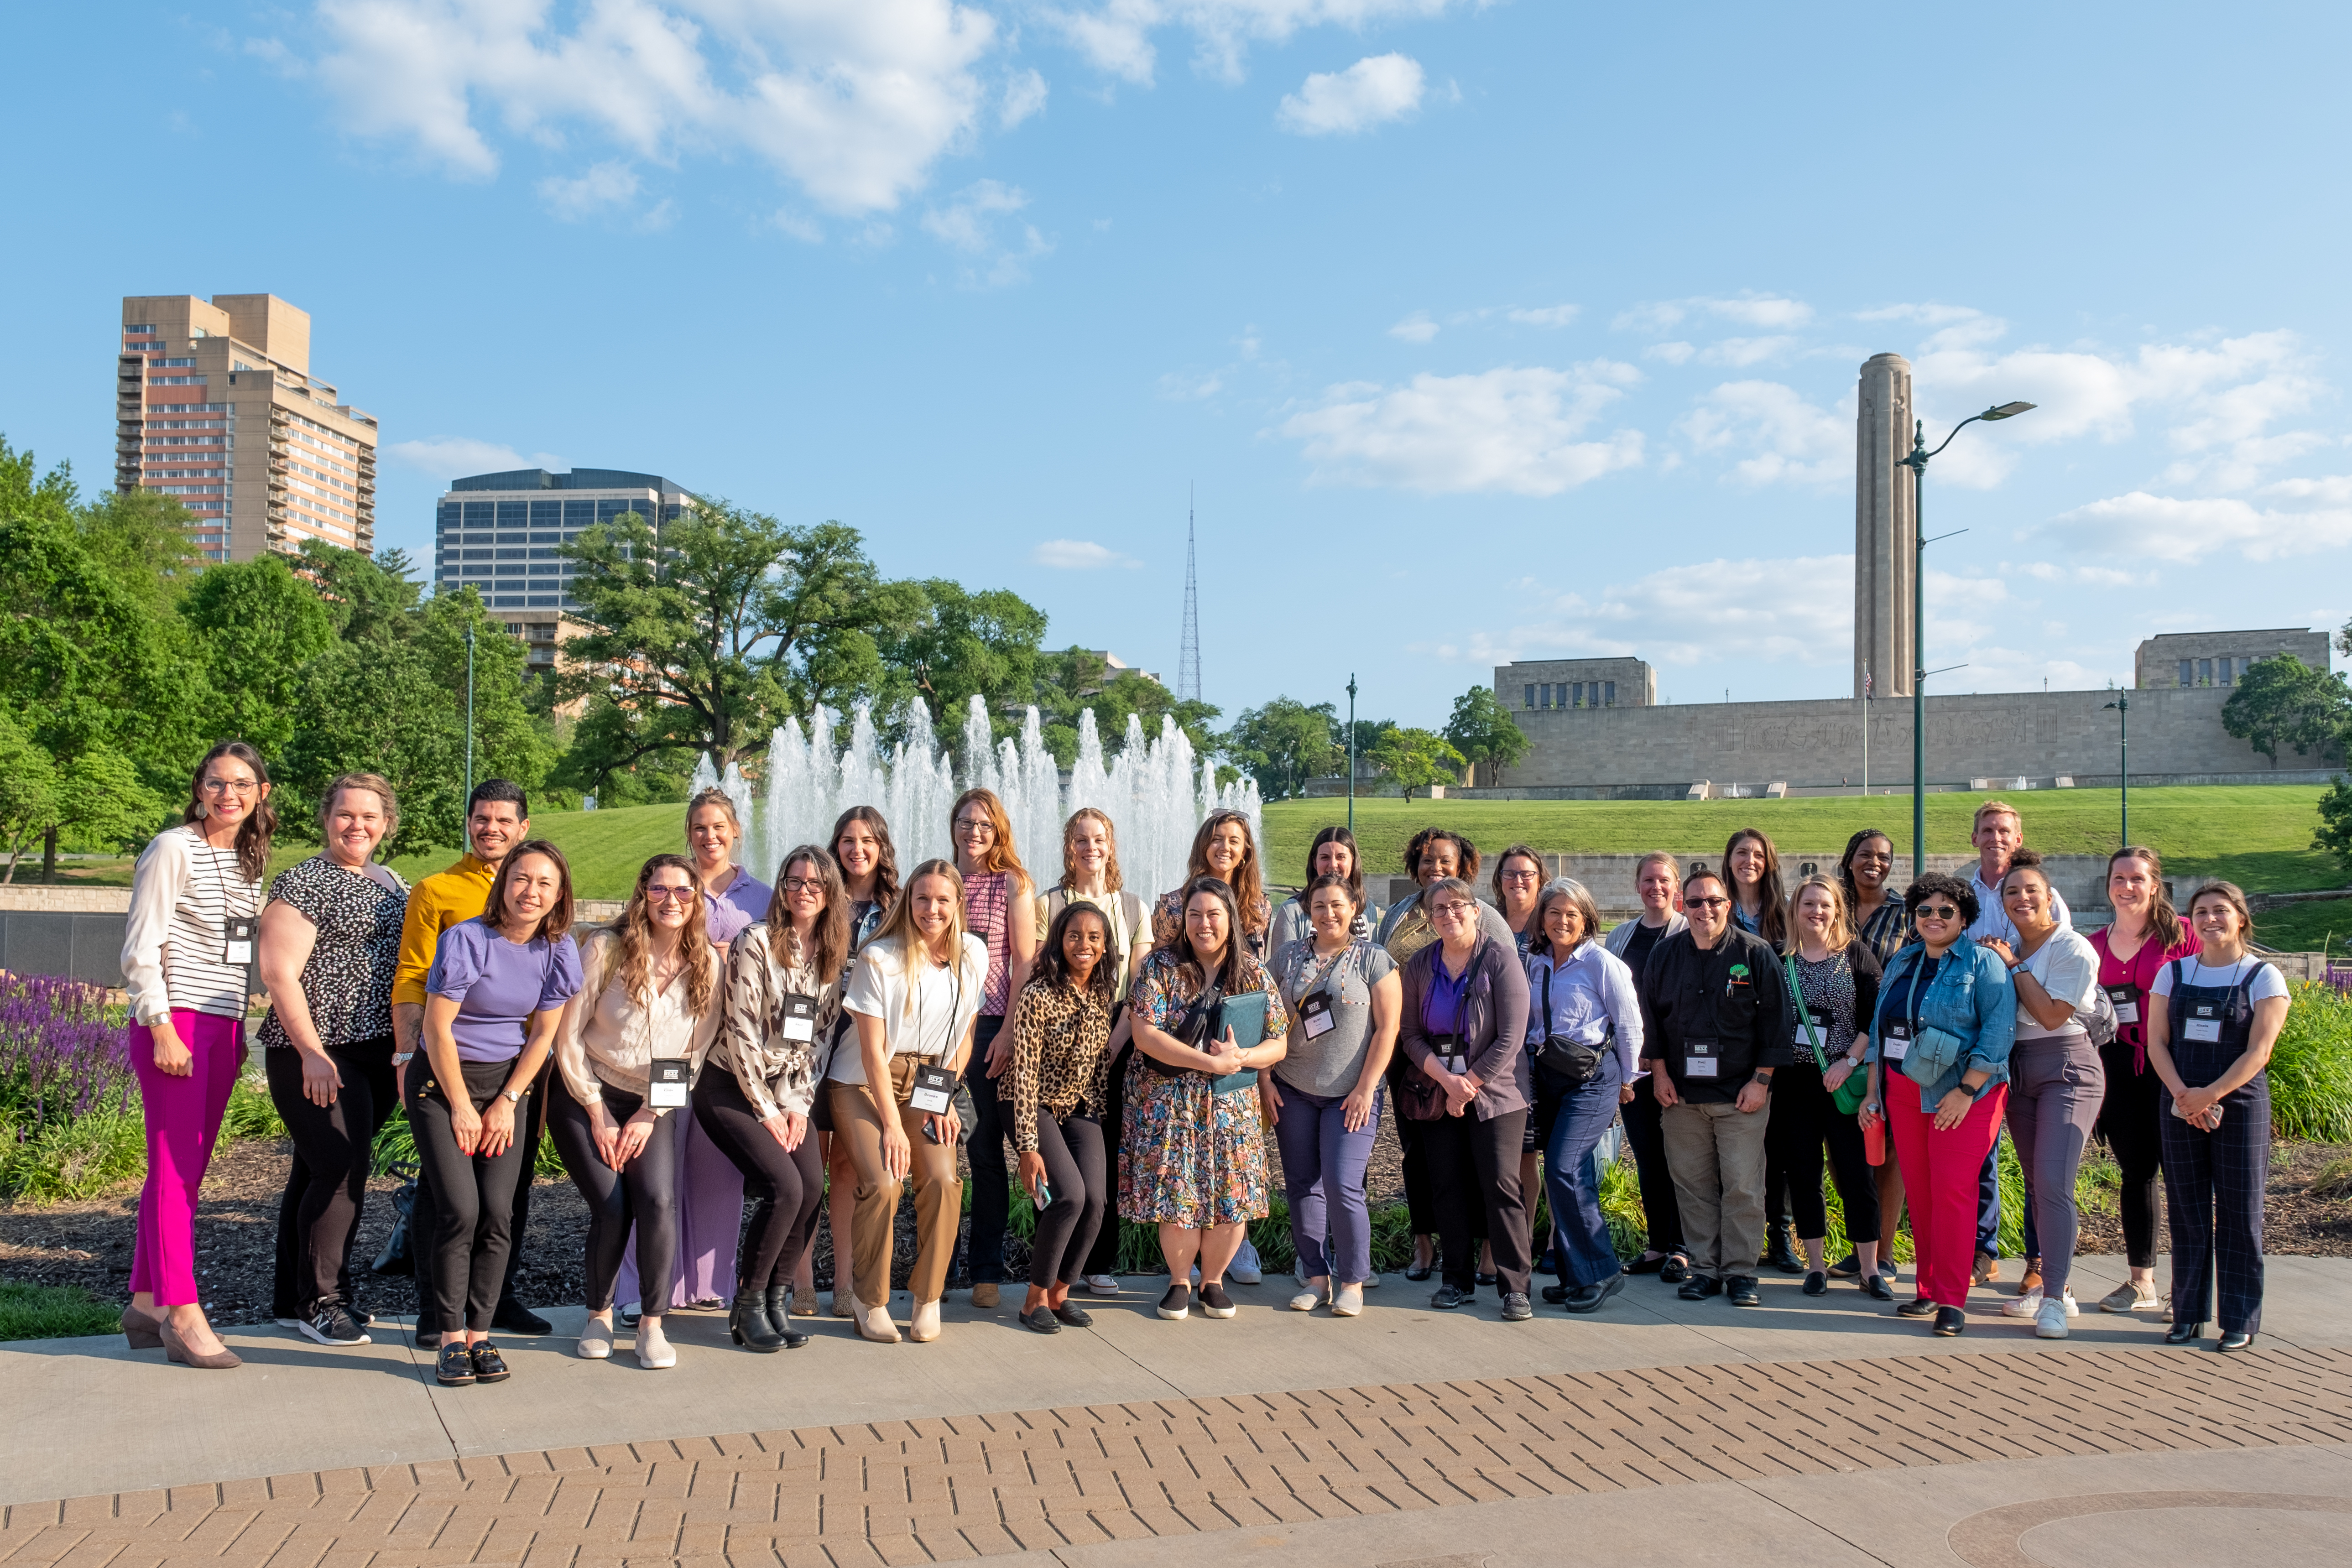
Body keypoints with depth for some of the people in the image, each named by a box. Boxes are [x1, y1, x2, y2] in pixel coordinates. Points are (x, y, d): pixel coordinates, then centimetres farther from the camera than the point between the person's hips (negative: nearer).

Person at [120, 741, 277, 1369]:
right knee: (175, 1168, -6)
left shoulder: (250, 859, 14)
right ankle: (183, 1317, -4)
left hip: (223, 1028, 7)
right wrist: (163, 1029, -16)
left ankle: (146, 1303, 19)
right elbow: (140, 950, -11)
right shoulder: (173, 850, -7)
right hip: (173, 1023, -7)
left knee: (188, 1170, 9)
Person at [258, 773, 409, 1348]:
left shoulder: (391, 884, 15)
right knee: (338, 1171, -8)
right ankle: (318, 1302, 5)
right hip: (317, 1054, -7)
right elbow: (279, 973, -13)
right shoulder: (304, 883, -7)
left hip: (375, 1053, 7)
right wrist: (312, 1052, -18)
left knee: (319, 1171, 15)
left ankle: (297, 1293, 24)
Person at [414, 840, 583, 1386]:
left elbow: (542, 1035, 3)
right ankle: (450, 1339, 0)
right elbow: (438, 1028, -12)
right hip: (443, 1080, -3)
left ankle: (480, 1334, 6)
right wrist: (461, 1107, -9)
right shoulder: (466, 940, -16)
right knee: (461, 1210, -12)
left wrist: (507, 1103, -3)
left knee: (498, 1212, -5)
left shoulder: (558, 950, -3)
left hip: (508, 1082, 4)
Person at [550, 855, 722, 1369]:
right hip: (586, 1095, -2)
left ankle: (652, 1325, -5)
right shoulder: (606, 950, -10)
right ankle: (599, 1316, 10)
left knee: (658, 1200, -19)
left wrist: (649, 1117, -5)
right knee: (611, 1208, -14)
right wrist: (598, 1116, -9)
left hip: (656, 1106, 2)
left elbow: (696, 1053, 2)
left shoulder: (707, 965, -2)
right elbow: (567, 1037, -7)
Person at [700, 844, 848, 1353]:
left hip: (791, 1094, 5)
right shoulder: (757, 942, -11)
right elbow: (742, 1031, -14)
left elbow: (823, 1036, 7)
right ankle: (747, 1307, -2)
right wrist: (766, 1110, -12)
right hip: (733, 1088, -5)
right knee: (784, 1187, -20)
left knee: (812, 1188, -14)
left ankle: (776, 1302, 3)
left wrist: (799, 1105, -2)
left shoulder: (832, 955, 6)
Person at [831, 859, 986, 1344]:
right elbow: (872, 1049, -14)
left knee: (943, 1180, -19)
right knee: (883, 1183, -23)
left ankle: (929, 1298, -1)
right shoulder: (879, 958, -14)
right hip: (863, 1082, -3)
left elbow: (964, 1035, 8)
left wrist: (944, 1099, -2)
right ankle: (871, 1301, -2)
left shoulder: (973, 955, -1)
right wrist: (892, 1125, -17)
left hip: (929, 1084, 4)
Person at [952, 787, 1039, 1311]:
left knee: (986, 1150, 4)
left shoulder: (1013, 884, 1)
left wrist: (1009, 1032, -11)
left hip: (989, 1026, -3)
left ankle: (986, 1271, 14)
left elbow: (1025, 963, -3)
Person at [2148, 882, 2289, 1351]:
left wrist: (2209, 1096, -17)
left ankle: (2240, 1320, 9)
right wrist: (2182, 1094, -11)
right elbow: (2156, 1041, 4)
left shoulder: (2263, 977, -1)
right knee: (2186, 1211, 6)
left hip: (2239, 1107, -3)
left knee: (2239, 1213, 0)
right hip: (2180, 1109, 3)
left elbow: (2258, 1051, -8)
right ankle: (2189, 1313, 15)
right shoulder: (2173, 973, 8)